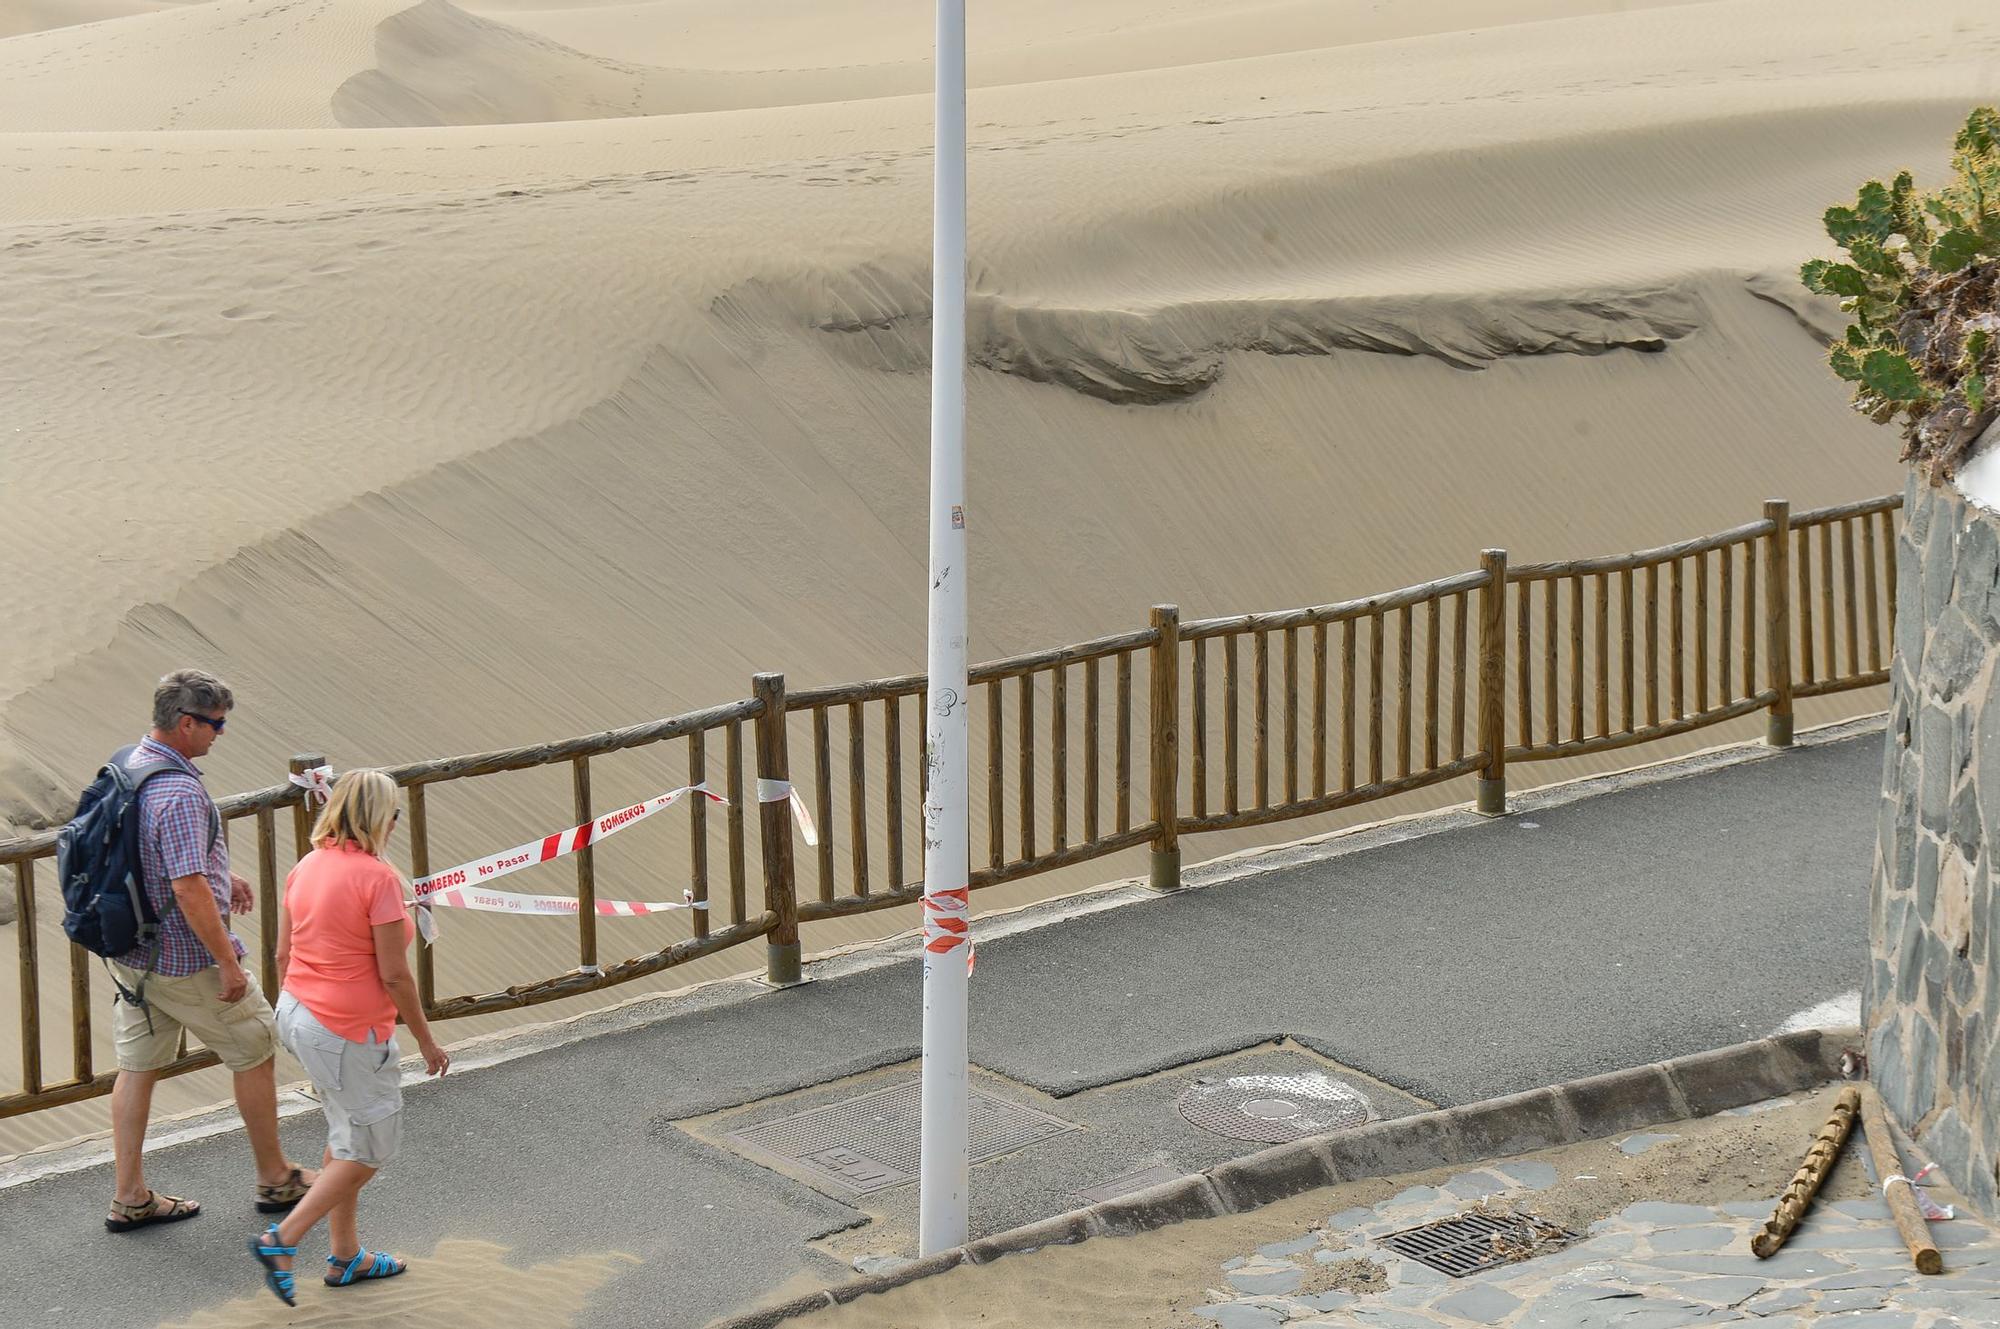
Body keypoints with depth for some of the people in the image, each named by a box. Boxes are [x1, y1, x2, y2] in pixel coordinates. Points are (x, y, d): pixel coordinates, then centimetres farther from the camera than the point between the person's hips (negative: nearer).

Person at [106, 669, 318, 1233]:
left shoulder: (128, 765, 3)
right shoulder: (179, 793, -27)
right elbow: (189, 891, -30)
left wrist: (220, 874, 28)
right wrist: (229, 963, -23)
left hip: (131, 954, 8)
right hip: (184, 959, -8)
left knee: (138, 1067, 14)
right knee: (256, 1051, 10)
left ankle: (129, 1197, 18)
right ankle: (275, 1179, 22)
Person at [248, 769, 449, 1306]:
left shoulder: (306, 867, 3)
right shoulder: (377, 878, -19)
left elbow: (283, 954, 10)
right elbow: (394, 975, -17)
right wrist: (426, 1041, -7)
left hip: (299, 1015, 8)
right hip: (349, 1034, -8)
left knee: (346, 1135, 22)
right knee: (369, 1149, 7)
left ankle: (345, 1255, 29)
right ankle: (281, 1239, 2)